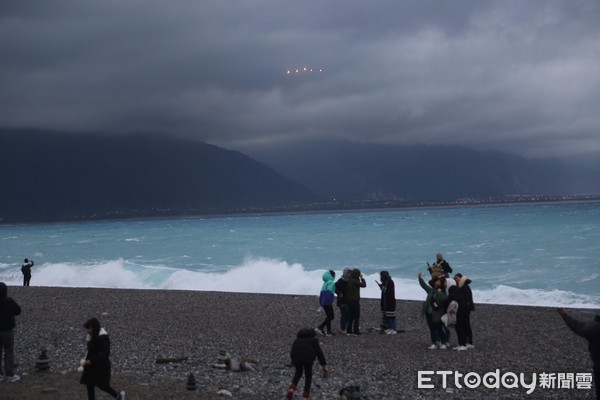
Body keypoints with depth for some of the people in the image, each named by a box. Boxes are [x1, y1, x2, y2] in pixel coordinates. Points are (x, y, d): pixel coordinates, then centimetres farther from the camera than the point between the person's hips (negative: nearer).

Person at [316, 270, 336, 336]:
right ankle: (320, 327, -4)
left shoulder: (325, 283, 14)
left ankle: (329, 331, 14)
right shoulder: (331, 283, -13)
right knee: (330, 317, -2)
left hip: (324, 303, 9)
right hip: (328, 303, -9)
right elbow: (329, 292, -25)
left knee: (329, 317, 14)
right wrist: (330, 301, -24)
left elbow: (321, 293, 17)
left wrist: (321, 302, 21)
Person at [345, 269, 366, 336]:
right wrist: (362, 278, -2)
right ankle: (355, 331, -1)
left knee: (351, 316, 13)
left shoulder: (349, 281, 7)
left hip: (349, 300, 8)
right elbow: (364, 285, -17)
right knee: (356, 316, 0)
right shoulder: (355, 281, -17)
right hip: (355, 300, -8)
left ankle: (349, 331, 13)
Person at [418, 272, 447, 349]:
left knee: (439, 329, -2)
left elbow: (442, 299, -23)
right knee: (432, 329, 7)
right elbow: (424, 285, 15)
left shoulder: (443, 293, -4)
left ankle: (443, 343, 8)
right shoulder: (431, 290, 10)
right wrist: (420, 278, 8)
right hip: (429, 313, 5)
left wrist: (439, 292, -24)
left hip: (437, 315, -5)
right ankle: (434, 343, 13)